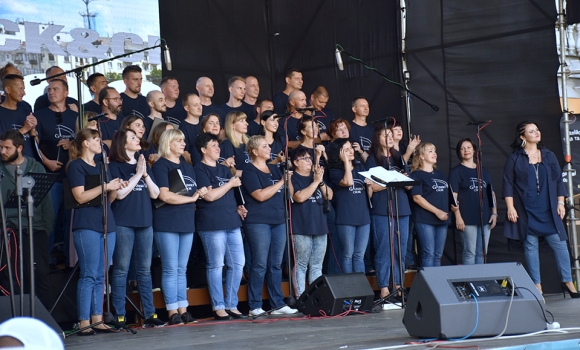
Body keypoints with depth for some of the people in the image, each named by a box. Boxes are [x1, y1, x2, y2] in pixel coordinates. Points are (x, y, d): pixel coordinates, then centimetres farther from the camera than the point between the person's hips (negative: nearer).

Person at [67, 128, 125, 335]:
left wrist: (115, 189, 1)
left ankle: (97, 320, 7)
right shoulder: (76, 166, -2)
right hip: (87, 226, -7)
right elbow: (80, 197, -12)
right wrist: (105, 186, -15)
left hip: (107, 224, 7)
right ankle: (84, 323, -10)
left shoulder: (100, 167, 20)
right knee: (89, 275, -10)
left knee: (101, 276, 5)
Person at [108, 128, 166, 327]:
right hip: (123, 223, -6)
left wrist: (145, 174, -5)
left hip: (145, 222, 6)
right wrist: (137, 174, -10)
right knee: (121, 269, -3)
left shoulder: (144, 165, 16)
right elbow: (120, 193, -13)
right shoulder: (115, 166, -2)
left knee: (145, 270, 7)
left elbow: (155, 194, 9)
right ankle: (119, 316, -1)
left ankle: (149, 314, 10)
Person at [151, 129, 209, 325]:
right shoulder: (160, 166, -6)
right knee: (170, 269, -4)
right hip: (167, 224, -7)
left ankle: (183, 309, 12)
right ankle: (172, 312, 0)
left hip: (187, 222, 7)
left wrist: (201, 192, 1)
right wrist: (191, 198, -9)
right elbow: (164, 195, -17)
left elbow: (194, 193, 24)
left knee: (182, 269, 9)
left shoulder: (187, 167, 17)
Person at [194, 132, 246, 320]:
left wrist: (237, 207, 9)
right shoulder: (200, 170, -4)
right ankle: (218, 307, 2)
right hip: (212, 225, -8)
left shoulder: (224, 169, 19)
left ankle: (231, 305, 13)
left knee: (237, 264, 5)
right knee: (216, 266, -4)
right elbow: (209, 195, -14)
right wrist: (230, 184, -5)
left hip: (232, 222, 8)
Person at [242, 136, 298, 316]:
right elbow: (260, 195, -17)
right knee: (260, 264, -6)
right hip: (258, 222, -7)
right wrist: (281, 182, -13)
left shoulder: (274, 169, 16)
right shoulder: (249, 171, -5)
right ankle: (255, 306, 0)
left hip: (278, 220, 7)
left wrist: (288, 179, 1)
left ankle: (278, 304, 11)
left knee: (276, 264, 7)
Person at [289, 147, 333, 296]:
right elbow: (300, 197, -18)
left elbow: (329, 196, 11)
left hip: (320, 227, 6)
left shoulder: (316, 176, 16)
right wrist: (315, 182, -12)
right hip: (301, 228, -6)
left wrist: (321, 181, -5)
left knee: (317, 266, 9)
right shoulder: (293, 179, -3)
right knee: (301, 266, -3)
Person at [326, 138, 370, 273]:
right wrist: (346, 162, -12)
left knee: (359, 255, 7)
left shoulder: (360, 167, 15)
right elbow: (348, 182, -20)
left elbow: (368, 187, 23)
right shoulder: (335, 172, -3)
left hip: (363, 215, 5)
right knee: (348, 254, 0)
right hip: (346, 218, -5)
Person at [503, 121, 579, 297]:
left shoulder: (548, 155, 10)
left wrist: (560, 203, 5)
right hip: (526, 211, -2)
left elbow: (558, 180, 12)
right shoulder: (515, 159, 1)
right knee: (530, 245, 0)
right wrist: (510, 208, -7)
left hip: (549, 210, 2)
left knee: (559, 243, -2)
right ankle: (536, 284, 7)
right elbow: (508, 184, 0)